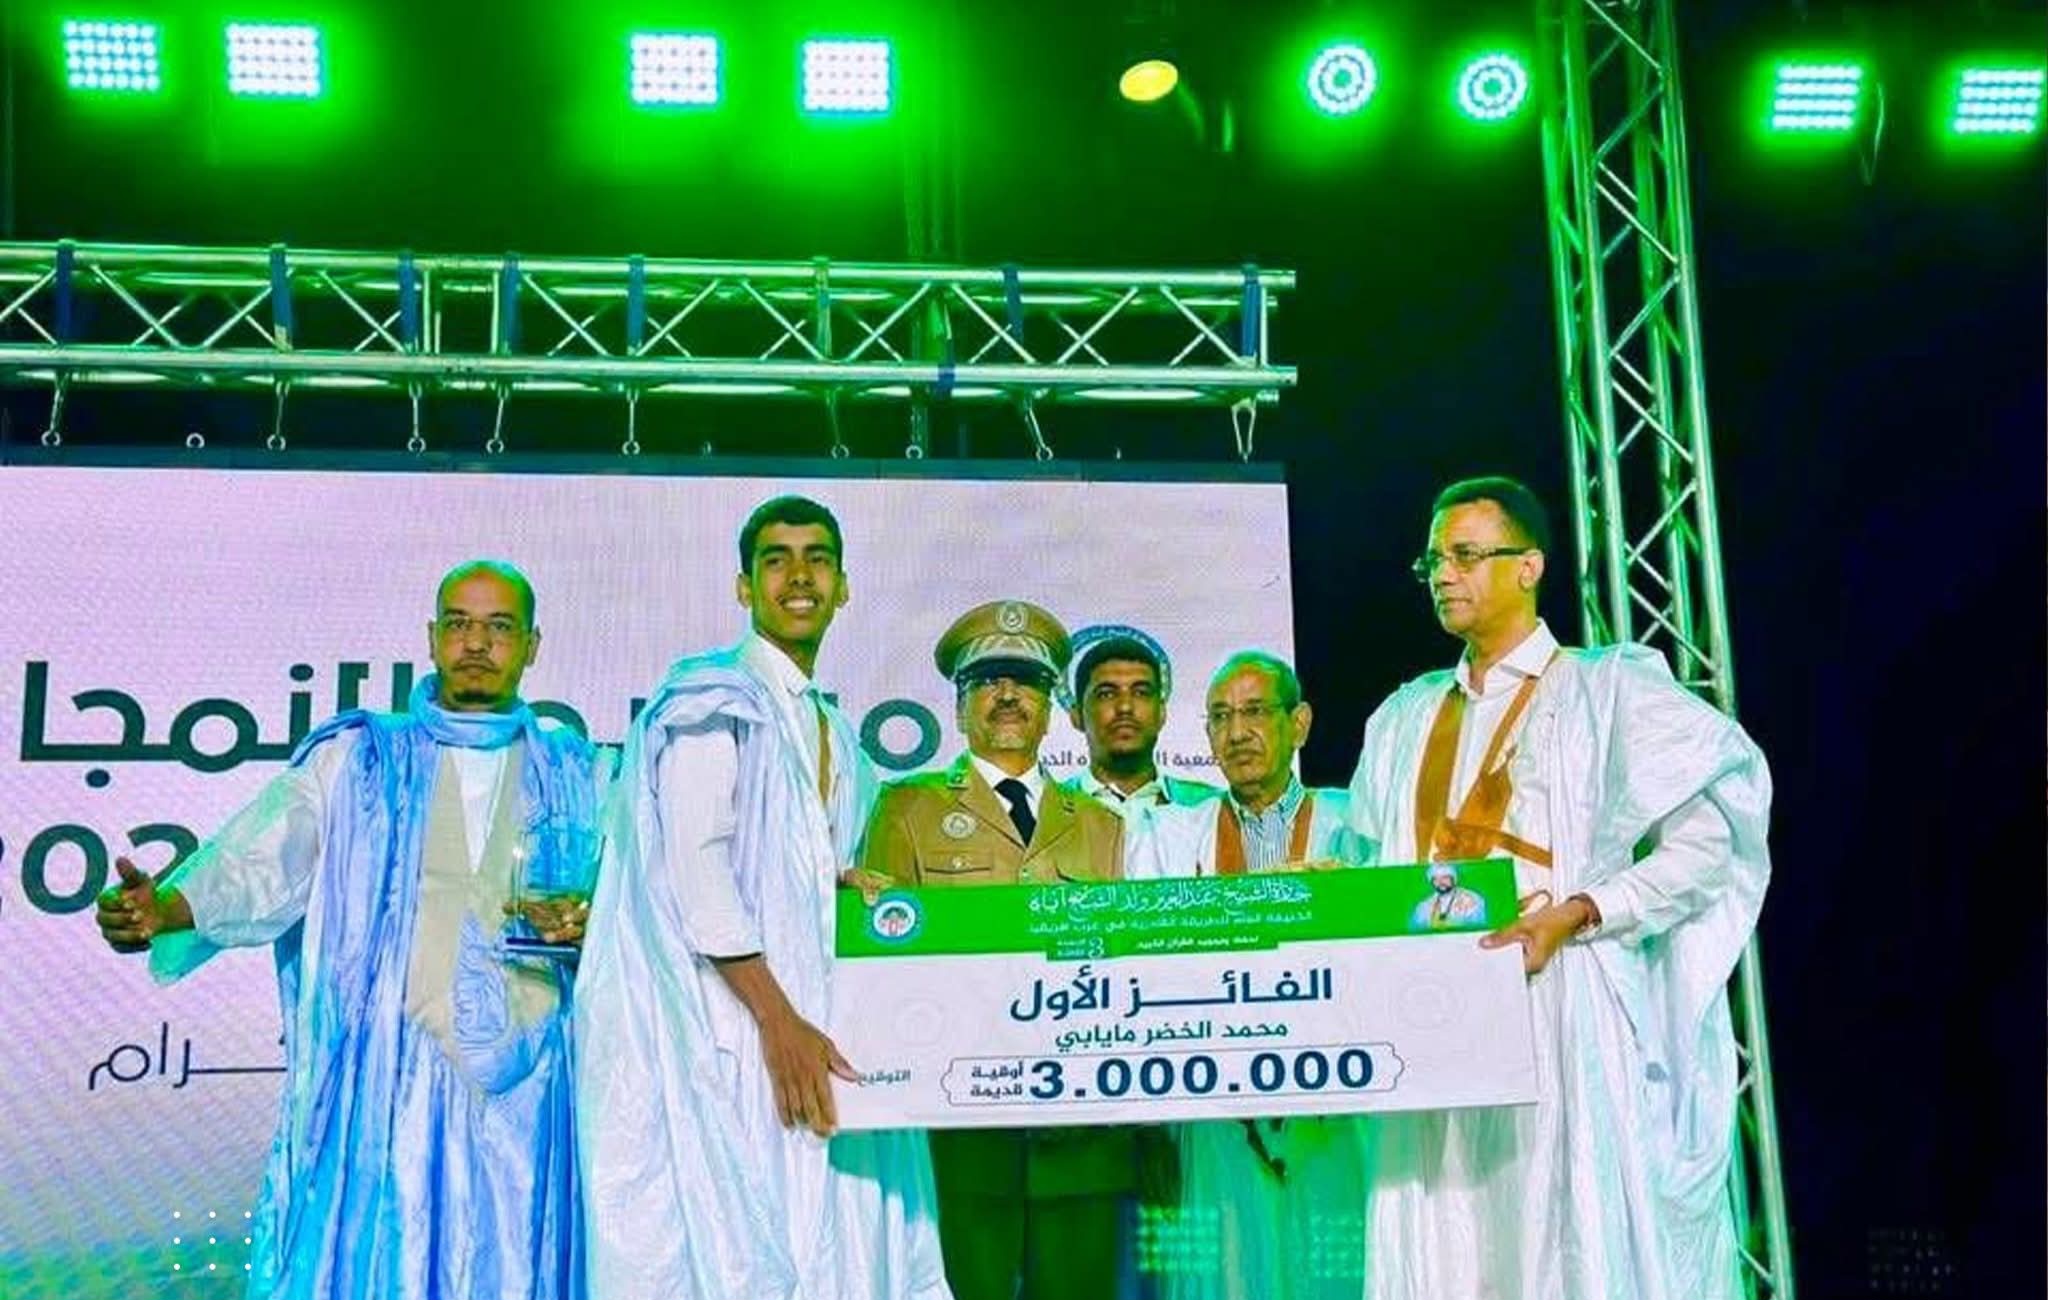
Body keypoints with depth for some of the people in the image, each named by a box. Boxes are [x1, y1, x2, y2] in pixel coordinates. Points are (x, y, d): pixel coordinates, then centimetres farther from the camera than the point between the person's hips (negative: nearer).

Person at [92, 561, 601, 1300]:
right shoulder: (353, 761, 9)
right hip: (382, 1083, -1)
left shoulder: (574, 778, 12)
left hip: (524, 1086, 1)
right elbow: (263, 865, -4)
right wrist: (165, 908, -23)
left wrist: (589, 921, -14)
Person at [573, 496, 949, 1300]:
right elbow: (690, 866, -15)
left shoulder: (834, 733, 19)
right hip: (726, 1033, -7)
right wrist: (780, 1022, -20)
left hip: (813, 1025, 8)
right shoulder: (712, 700, -4)